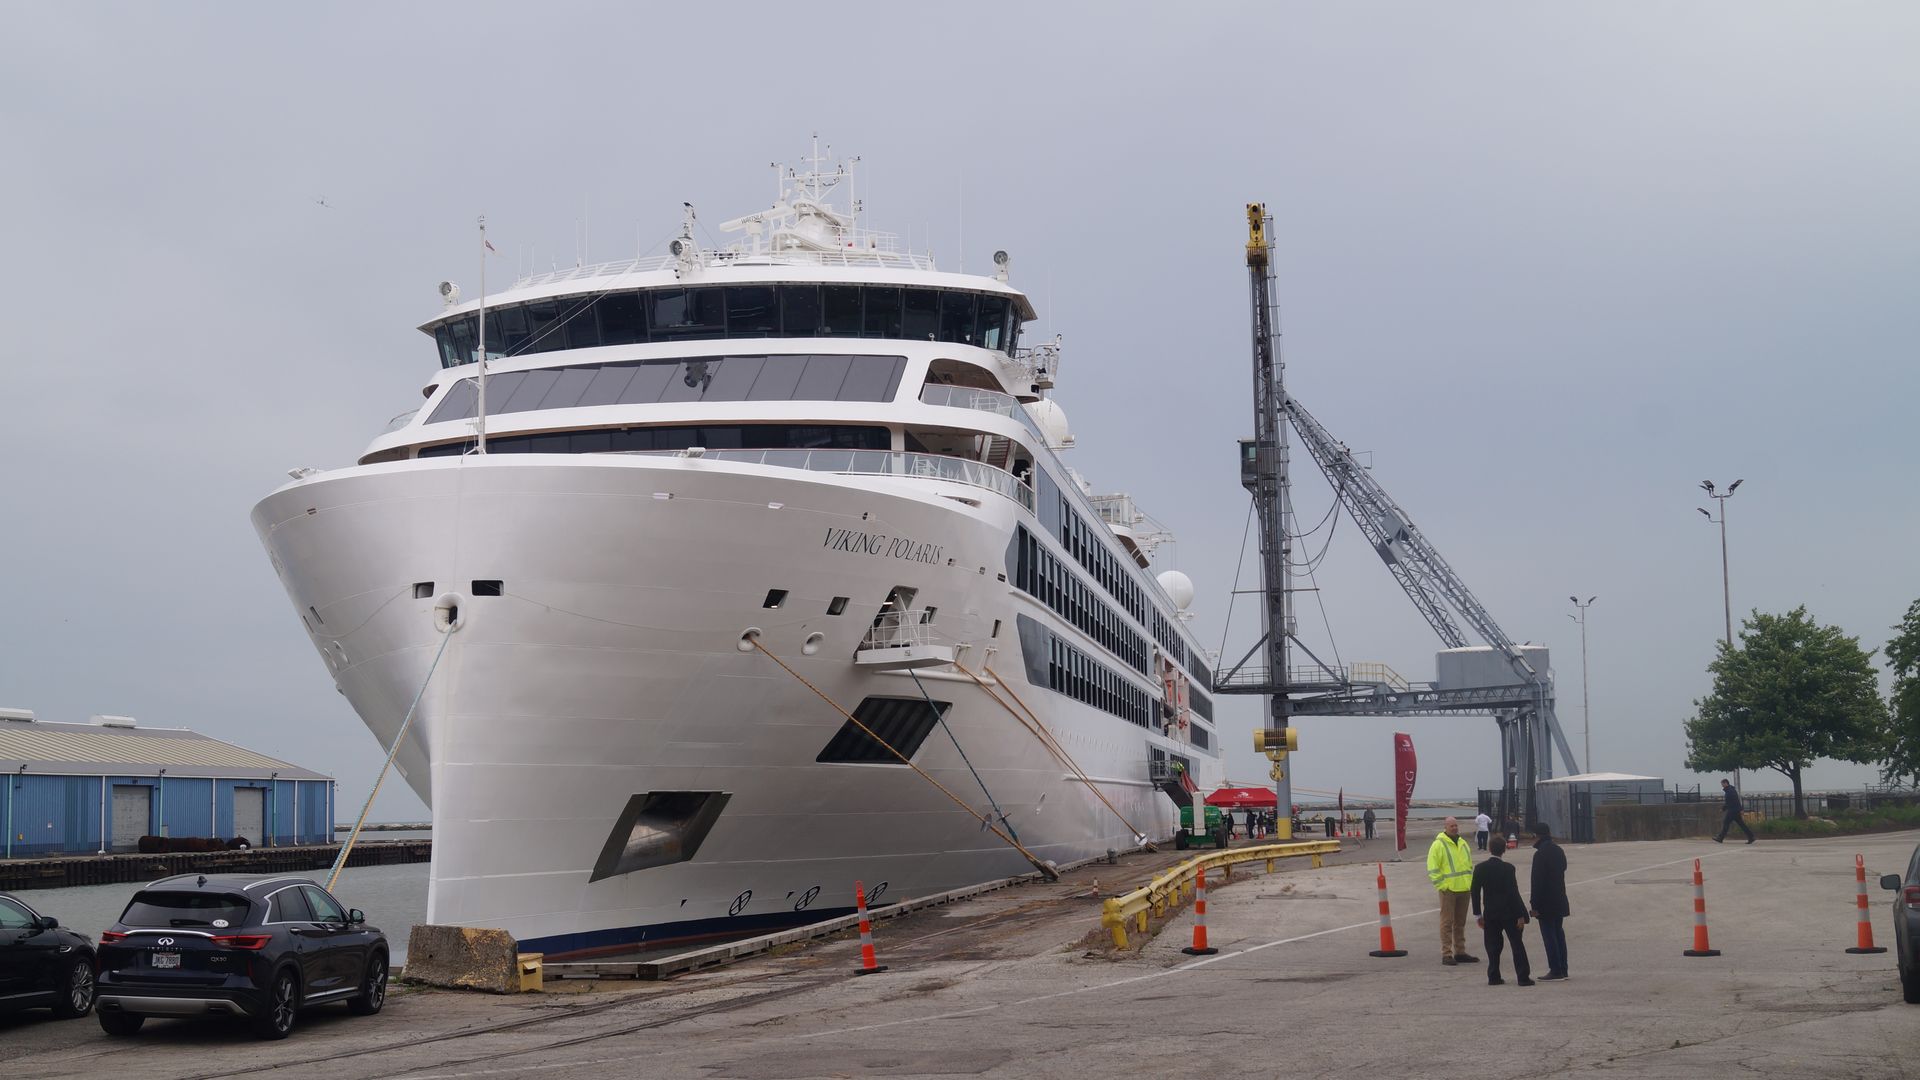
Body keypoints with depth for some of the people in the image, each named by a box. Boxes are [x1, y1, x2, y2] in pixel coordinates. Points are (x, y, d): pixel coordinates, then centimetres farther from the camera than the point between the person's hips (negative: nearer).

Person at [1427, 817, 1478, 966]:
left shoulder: (1463, 844, 16)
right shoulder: (1439, 844, -7)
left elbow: (1470, 865, 26)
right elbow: (1432, 869, -11)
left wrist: (1471, 883, 15)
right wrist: (1441, 885, -15)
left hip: (1464, 890, 7)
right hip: (1448, 890, -7)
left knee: (1460, 922, 13)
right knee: (1447, 922, -6)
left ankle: (1460, 952, 20)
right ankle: (1446, 954, -4)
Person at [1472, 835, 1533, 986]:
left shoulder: (1480, 869, -2)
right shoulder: (1507, 868, -12)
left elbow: (1475, 892, 0)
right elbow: (1514, 893, -13)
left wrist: (1478, 915, 8)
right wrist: (1520, 915, -7)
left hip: (1490, 914, 3)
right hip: (1509, 913, -3)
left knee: (1493, 946, 10)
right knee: (1517, 945, 4)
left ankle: (1493, 977, 8)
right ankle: (1523, 977, 3)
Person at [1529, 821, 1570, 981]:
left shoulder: (1540, 854, -18)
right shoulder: (1559, 851, 8)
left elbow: (1538, 882, -18)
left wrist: (1535, 905, -15)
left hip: (1546, 902, -8)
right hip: (1559, 900, 8)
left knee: (1549, 935, -4)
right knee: (1558, 933, 14)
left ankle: (1556, 970, -4)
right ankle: (1562, 969, 17)